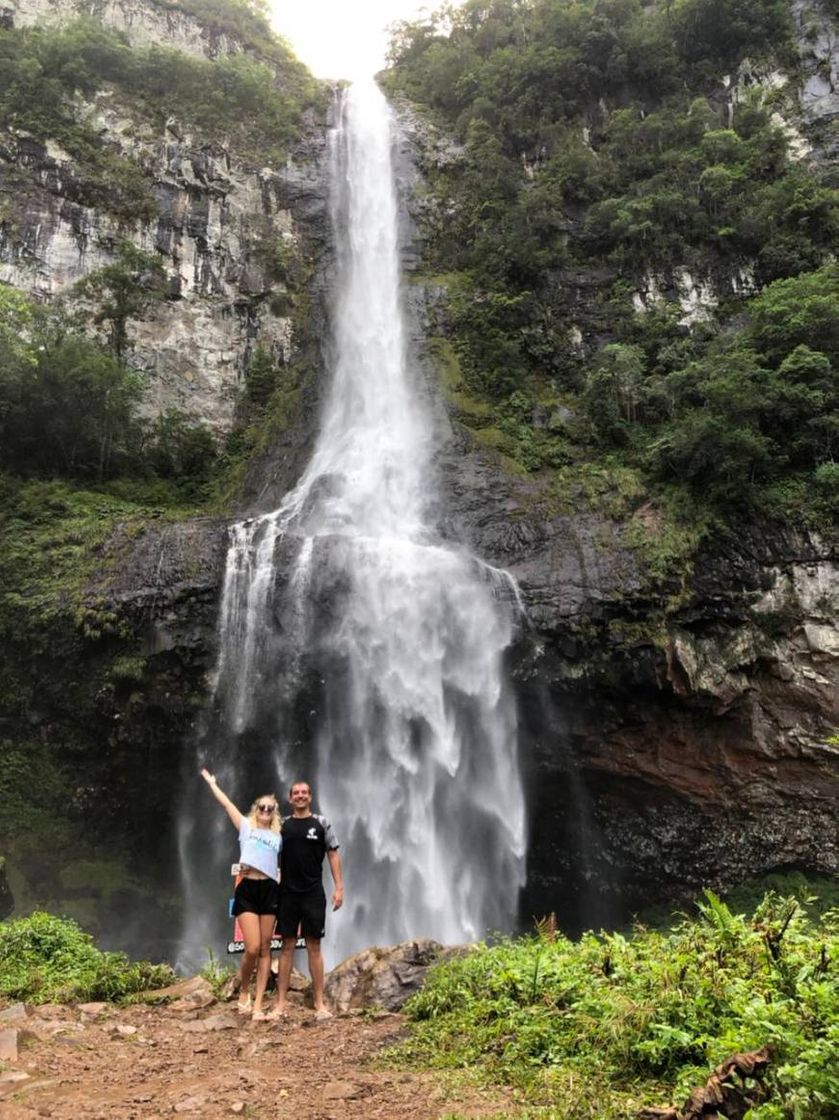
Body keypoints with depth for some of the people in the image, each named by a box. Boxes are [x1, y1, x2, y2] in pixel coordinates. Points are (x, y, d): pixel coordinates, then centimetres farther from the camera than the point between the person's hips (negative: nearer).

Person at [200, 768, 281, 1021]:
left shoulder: (278, 837, 17)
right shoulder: (246, 826, 10)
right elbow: (225, 802, 10)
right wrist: (211, 782, 16)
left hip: (270, 890, 3)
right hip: (247, 889, -3)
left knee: (265, 949, 2)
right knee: (252, 948, -12)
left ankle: (258, 1005, 7)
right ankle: (244, 991, 16)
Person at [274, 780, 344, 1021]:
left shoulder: (321, 824, 2)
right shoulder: (282, 825, 6)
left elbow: (333, 855, 1)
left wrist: (339, 887, -6)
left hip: (313, 893, -1)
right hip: (287, 893, 1)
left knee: (314, 947, 4)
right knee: (287, 946, 5)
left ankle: (320, 1003, 9)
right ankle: (280, 1003, 9)